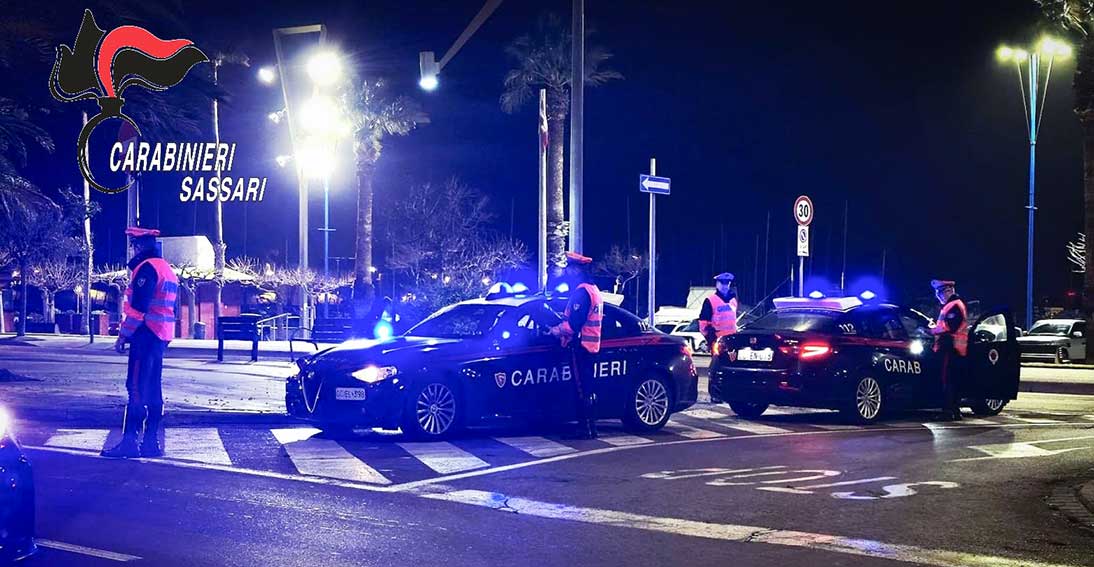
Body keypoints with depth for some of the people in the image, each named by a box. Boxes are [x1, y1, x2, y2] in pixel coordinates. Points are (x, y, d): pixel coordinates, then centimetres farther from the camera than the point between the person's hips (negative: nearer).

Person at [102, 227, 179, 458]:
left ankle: (129, 441, -13)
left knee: (136, 388, -10)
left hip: (146, 335, -10)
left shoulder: (146, 268, -11)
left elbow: (138, 306, -18)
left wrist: (123, 334, -14)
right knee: (152, 389, 11)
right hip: (162, 336, 10)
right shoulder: (167, 269, 19)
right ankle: (151, 441, 12)